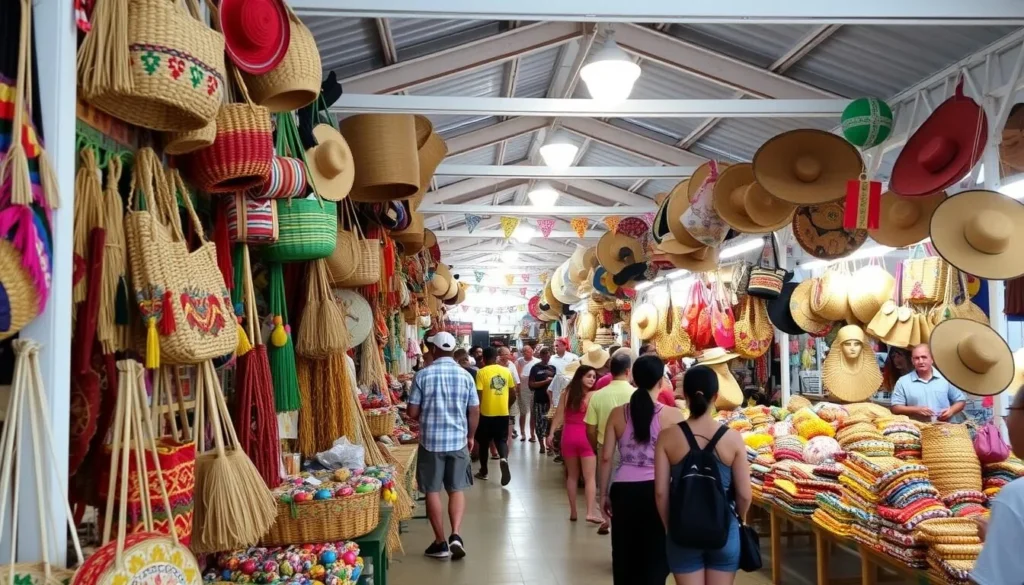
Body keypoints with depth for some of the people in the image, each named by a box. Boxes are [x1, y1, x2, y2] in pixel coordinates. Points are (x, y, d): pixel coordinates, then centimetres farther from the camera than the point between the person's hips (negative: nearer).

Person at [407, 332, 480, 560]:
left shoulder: (423, 375, -7)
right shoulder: (465, 376, -1)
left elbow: (412, 412, -5)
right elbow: (474, 411, 2)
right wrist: (471, 436, 17)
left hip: (430, 440, -2)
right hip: (458, 440, 2)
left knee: (432, 491, 9)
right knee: (457, 489, 13)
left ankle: (440, 543, 13)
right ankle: (455, 535, -2)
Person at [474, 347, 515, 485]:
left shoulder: (481, 372, -10)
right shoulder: (506, 371, 2)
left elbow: (479, 393, -14)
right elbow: (513, 390, 8)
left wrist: (477, 409, -1)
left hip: (486, 413, -2)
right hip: (503, 412, 3)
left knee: (484, 442, 14)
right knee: (502, 440, 11)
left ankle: (483, 471, 23)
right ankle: (503, 458, -20)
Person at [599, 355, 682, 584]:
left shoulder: (617, 414, -1)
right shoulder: (672, 416, -7)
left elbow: (606, 457, 2)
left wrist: (604, 493, 11)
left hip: (623, 490, 2)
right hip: (656, 490, -2)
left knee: (624, 555, 17)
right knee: (655, 558, 13)